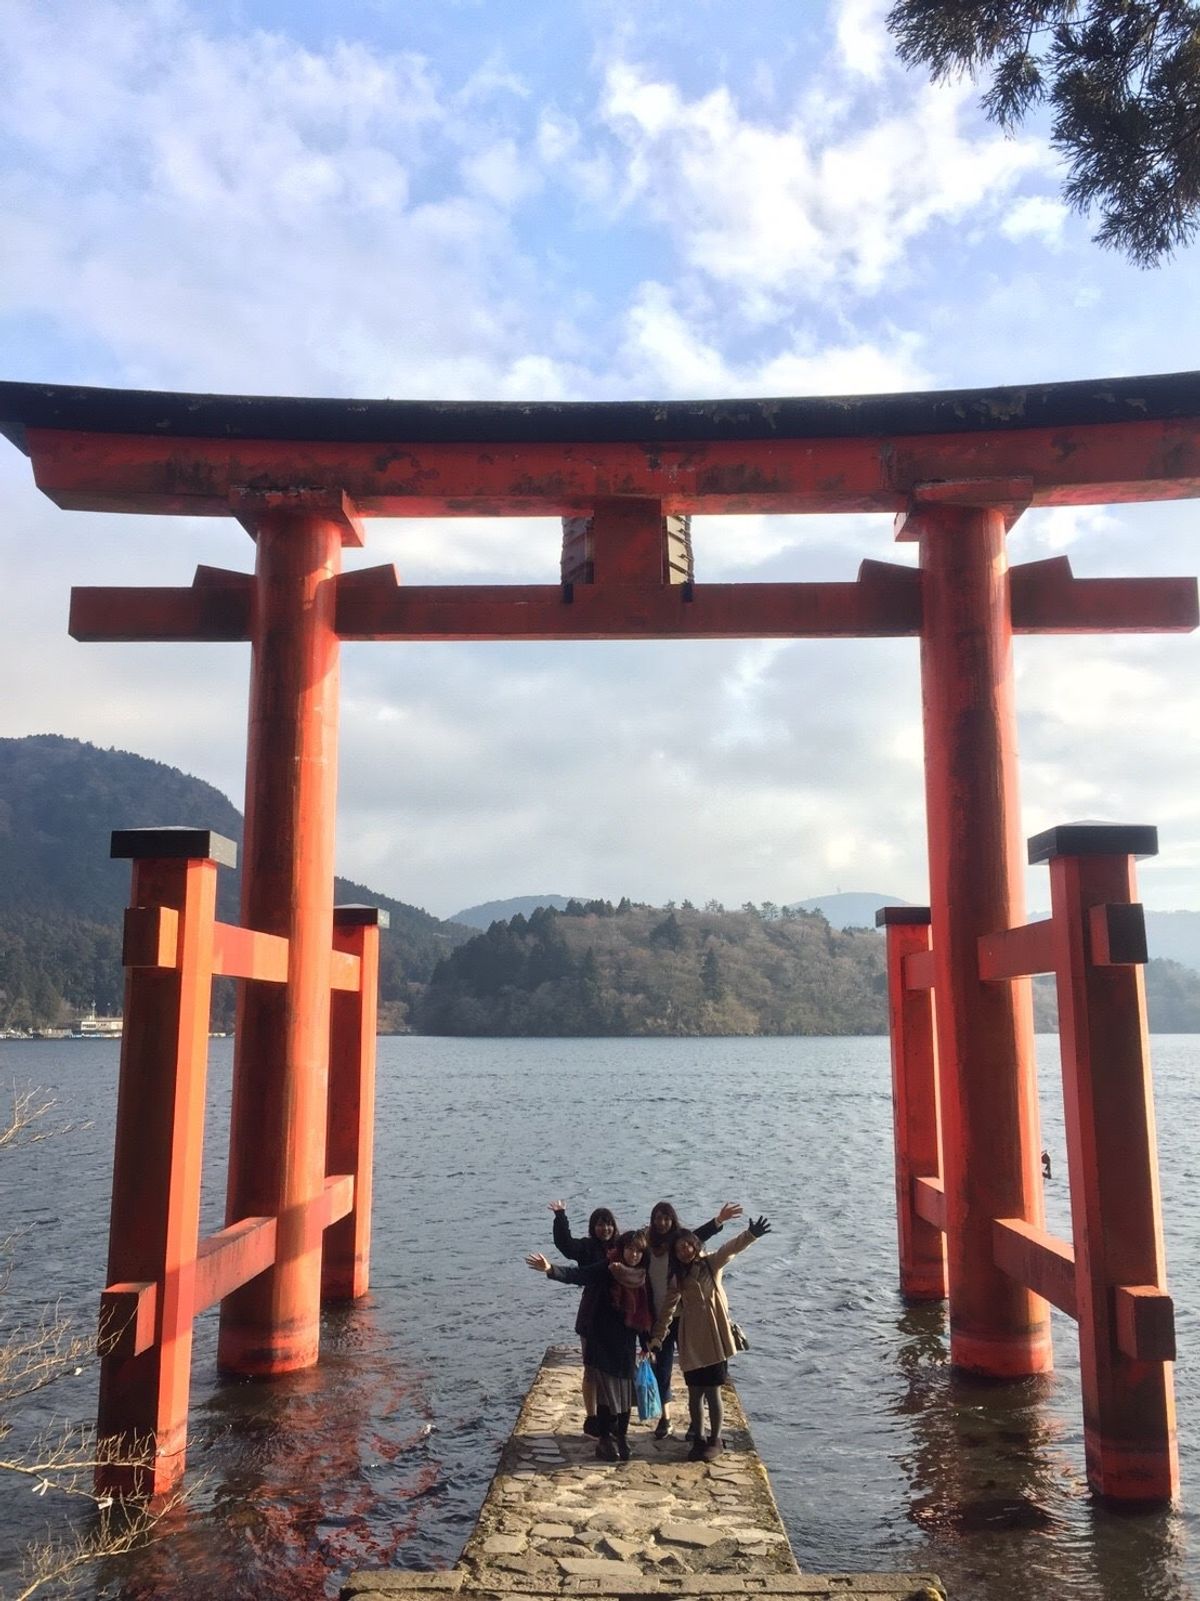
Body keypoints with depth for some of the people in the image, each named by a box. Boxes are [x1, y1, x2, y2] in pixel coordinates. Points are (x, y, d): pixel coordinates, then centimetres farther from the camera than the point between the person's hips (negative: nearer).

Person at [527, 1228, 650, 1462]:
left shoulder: (642, 1279, 1)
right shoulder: (606, 1271, -12)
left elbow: (644, 1317, 9)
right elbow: (575, 1274, -25)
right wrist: (551, 1269, -43)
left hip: (626, 1347, 4)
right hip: (602, 1345, -4)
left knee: (626, 1395, 7)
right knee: (607, 1394, -3)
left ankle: (621, 1439, 24)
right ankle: (604, 1440, 13)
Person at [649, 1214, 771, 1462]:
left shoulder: (711, 1264, 0)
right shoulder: (678, 1279, 7)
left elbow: (731, 1248, -18)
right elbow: (667, 1310, 6)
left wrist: (751, 1234, -36)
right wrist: (656, 1339, -1)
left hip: (714, 1339, -3)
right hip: (691, 1342, 3)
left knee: (712, 1393, 2)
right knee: (695, 1394, 8)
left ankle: (716, 1441, 18)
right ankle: (699, 1439, 24)